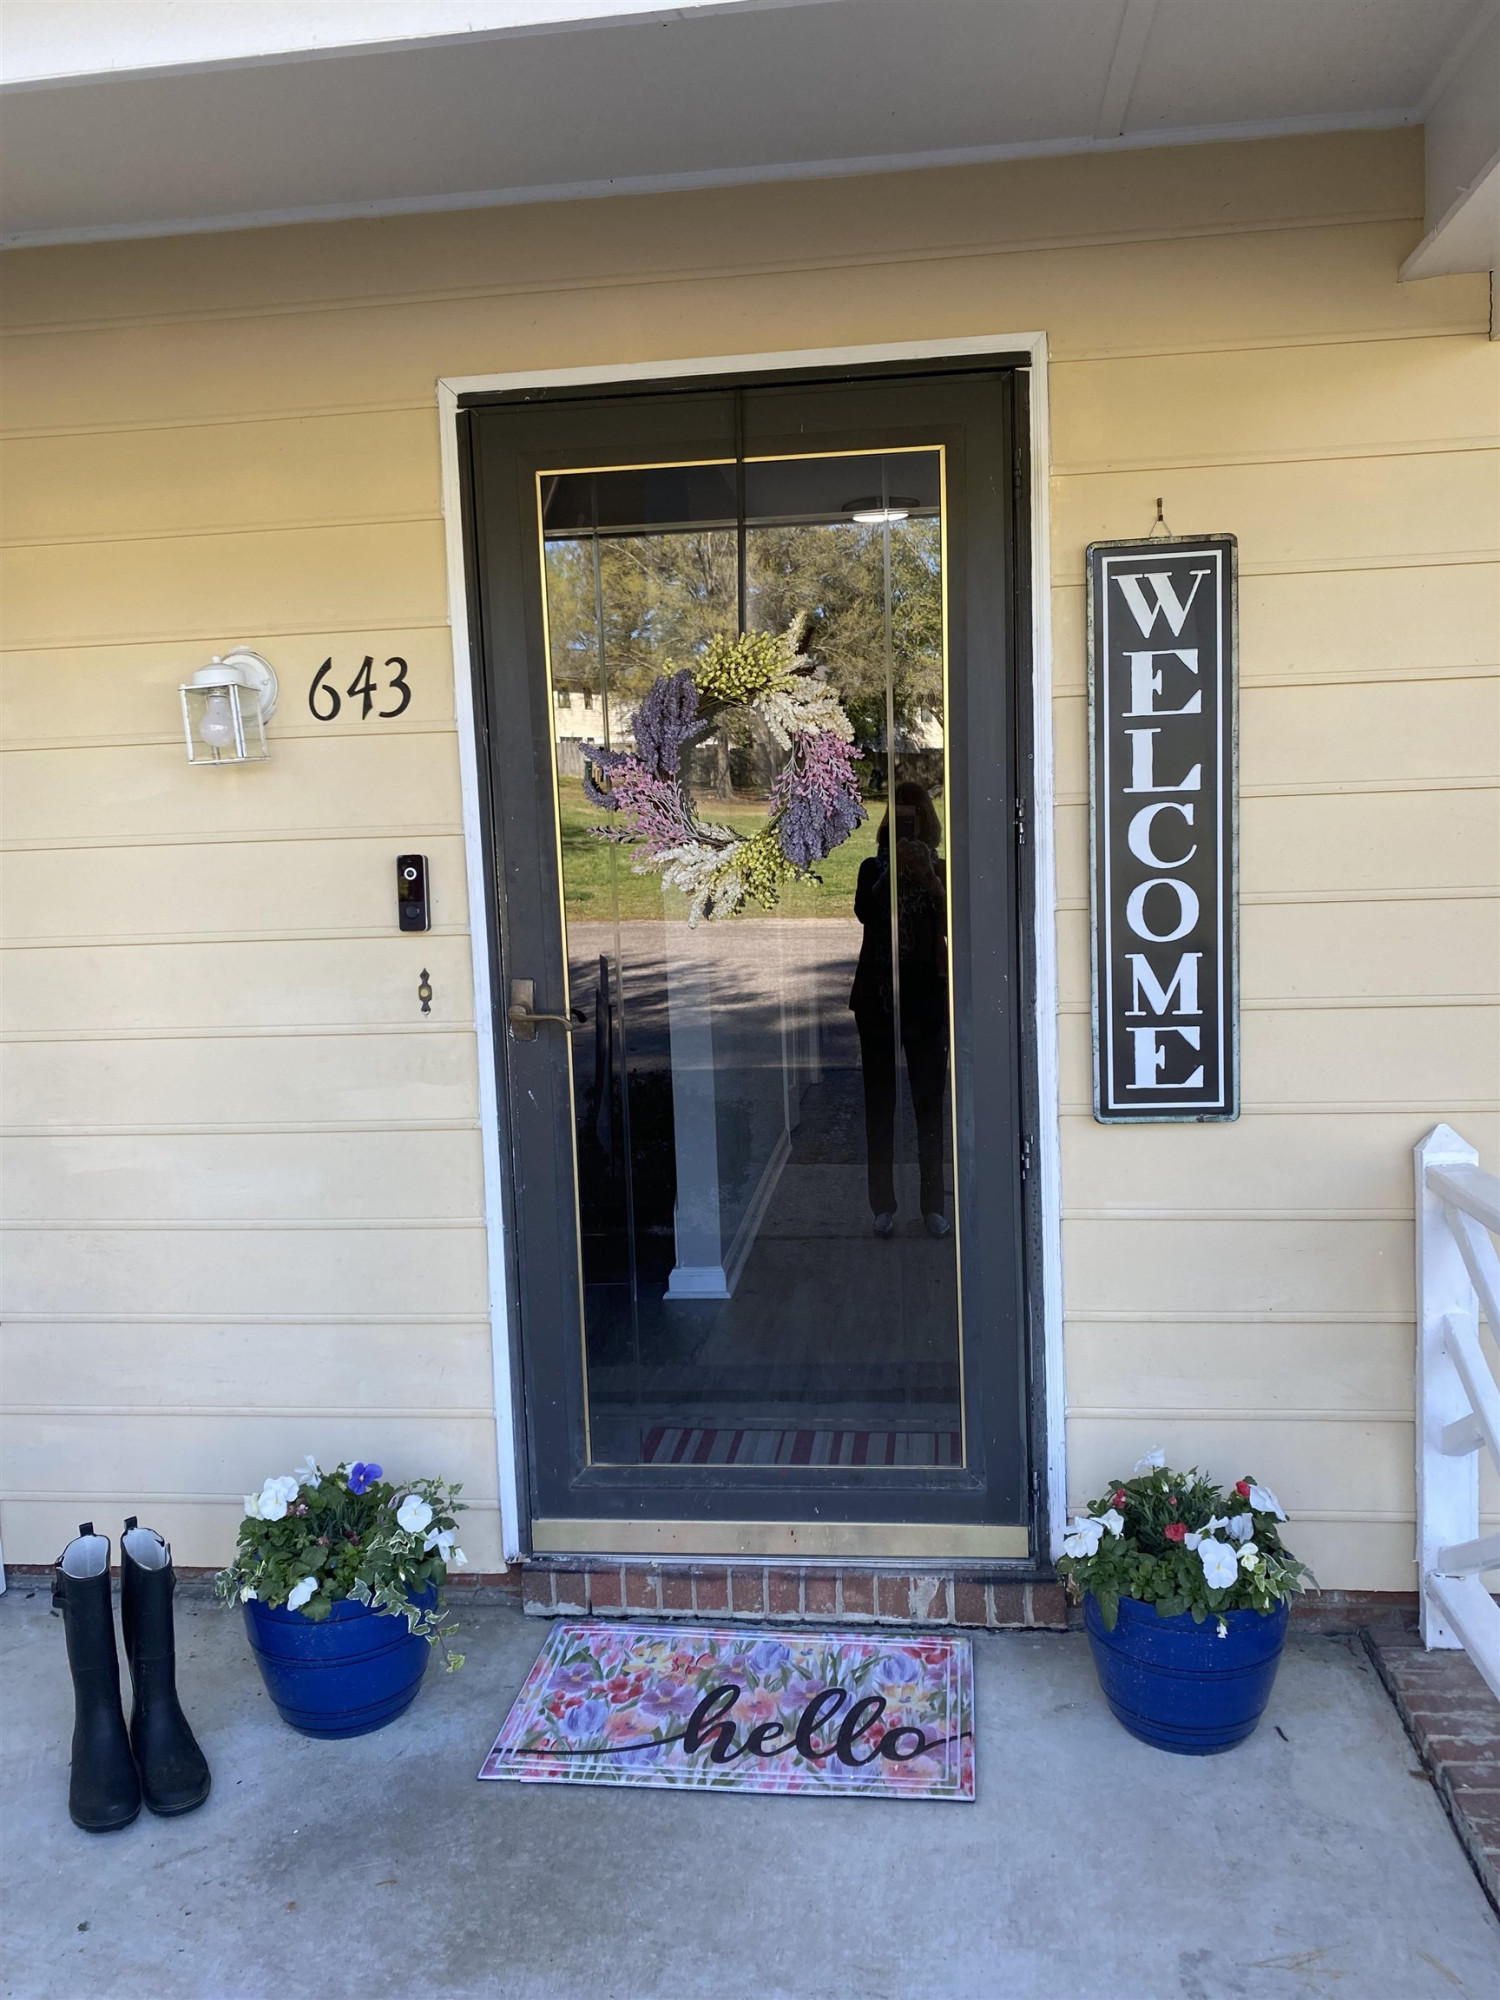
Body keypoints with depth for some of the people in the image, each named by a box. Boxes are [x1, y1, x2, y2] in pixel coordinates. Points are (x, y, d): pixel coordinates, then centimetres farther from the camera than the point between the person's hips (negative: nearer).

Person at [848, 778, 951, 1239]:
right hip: (877, 998, 0)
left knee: (929, 1104, 1)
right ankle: (883, 1205, 8)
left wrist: (929, 879, -18)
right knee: (879, 1103, 2)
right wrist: (893, 874, -20)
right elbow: (864, 911, -10)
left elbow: (951, 924, -7)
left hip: (925, 998, 0)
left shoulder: (938, 871, 8)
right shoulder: (873, 868, 9)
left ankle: (933, 1205, 9)